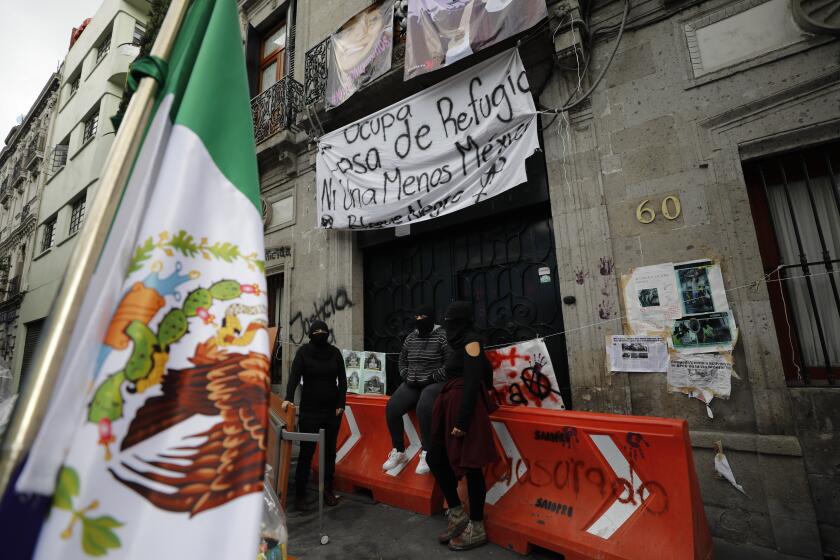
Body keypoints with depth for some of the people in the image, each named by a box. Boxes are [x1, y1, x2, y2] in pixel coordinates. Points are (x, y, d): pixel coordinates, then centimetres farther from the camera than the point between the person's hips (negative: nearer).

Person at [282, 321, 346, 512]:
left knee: (330, 451, 12)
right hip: (309, 410, -2)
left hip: (332, 410, 3)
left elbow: (342, 380, 2)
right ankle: (300, 494, 20)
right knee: (306, 451, 3)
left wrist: (341, 403, -4)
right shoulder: (303, 351, -7)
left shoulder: (335, 352, -1)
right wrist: (288, 398, -30)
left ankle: (328, 490, 28)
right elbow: (294, 376, -16)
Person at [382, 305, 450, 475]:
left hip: (435, 383, -6)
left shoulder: (442, 336, -9)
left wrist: (433, 377, -16)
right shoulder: (411, 337, 10)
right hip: (412, 384, 6)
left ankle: (426, 454, -17)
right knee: (391, 408, -14)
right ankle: (399, 452, 4)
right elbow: (402, 360, 21)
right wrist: (406, 376, 5)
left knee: (423, 408, -35)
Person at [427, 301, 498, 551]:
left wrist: (462, 420, -21)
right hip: (451, 404, 10)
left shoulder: (471, 342, -11)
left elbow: (472, 383, -18)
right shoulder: (461, 342, 15)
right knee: (435, 457, 12)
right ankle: (458, 515, 26)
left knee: (470, 466, 2)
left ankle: (477, 528, 20)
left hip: (465, 408, -10)